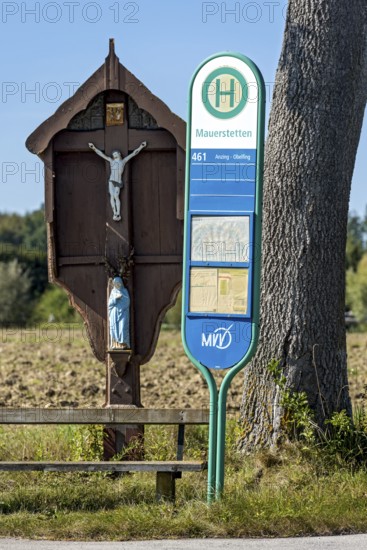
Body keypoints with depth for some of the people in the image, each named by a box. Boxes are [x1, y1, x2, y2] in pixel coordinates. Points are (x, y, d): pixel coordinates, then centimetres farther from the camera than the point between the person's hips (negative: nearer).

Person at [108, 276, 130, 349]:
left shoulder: (125, 291, 6)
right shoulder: (113, 291, 13)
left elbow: (127, 302, -4)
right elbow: (110, 302, 2)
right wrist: (116, 298, -13)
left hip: (123, 312, -3)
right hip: (114, 313, 3)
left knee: (122, 328, -12)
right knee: (115, 328, -4)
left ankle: (123, 344, -13)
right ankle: (115, 344, -4)